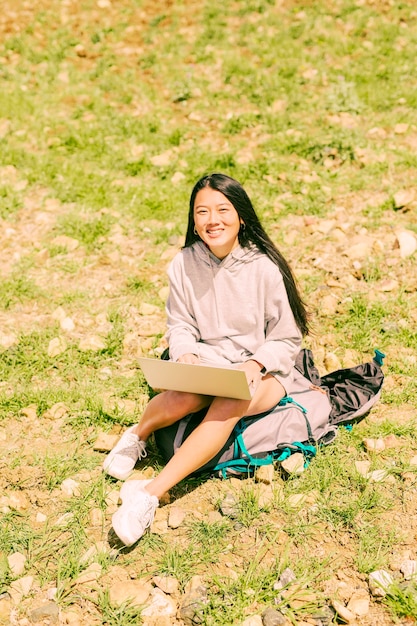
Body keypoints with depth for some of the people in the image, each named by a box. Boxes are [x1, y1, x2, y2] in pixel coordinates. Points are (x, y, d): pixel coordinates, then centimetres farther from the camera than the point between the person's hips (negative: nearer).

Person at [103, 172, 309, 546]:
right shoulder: (184, 264, -3)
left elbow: (287, 340, -4)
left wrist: (254, 365, -22)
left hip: (263, 372, -2)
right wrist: (186, 355, -16)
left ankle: (150, 493, -37)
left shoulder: (265, 268, -12)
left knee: (228, 405, -36)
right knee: (183, 398, -34)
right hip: (206, 362, 2)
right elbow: (180, 324, 6)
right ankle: (138, 435, 0)